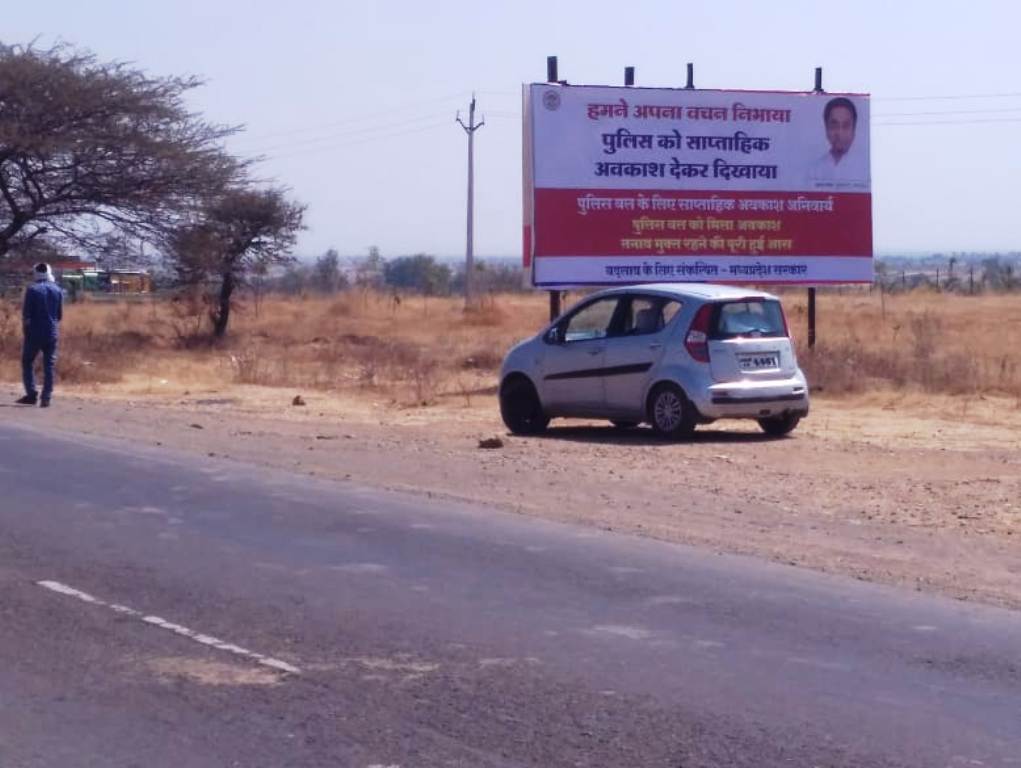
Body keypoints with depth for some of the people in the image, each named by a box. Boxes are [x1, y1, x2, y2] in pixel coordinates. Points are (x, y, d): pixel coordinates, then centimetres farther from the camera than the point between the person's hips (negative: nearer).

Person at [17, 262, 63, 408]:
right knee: (49, 365, 6)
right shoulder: (58, 290, 3)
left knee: (27, 362, 10)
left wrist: (26, 324, 7)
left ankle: (32, 394, 0)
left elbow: (26, 314, -10)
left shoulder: (32, 290, -9)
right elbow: (60, 315, 7)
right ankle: (46, 398, 1)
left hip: (34, 332, -3)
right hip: (52, 333, 3)